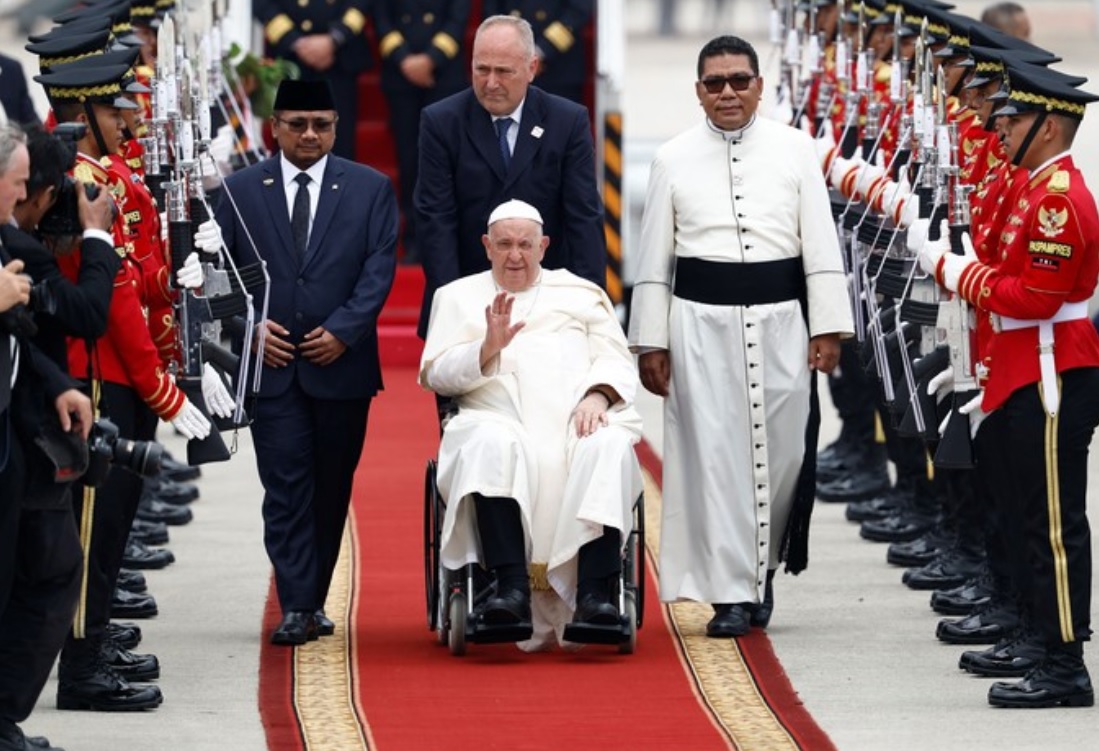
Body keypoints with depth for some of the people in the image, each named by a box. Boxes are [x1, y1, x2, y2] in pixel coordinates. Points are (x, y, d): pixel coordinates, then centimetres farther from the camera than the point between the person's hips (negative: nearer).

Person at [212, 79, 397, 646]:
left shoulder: (370, 189, 6)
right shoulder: (240, 190, 7)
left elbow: (379, 269, 0)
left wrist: (343, 330, -12)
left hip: (341, 362, 1)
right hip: (270, 364, -1)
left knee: (331, 488, 7)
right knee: (286, 486, -8)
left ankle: (313, 599, 18)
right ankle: (296, 607, -11)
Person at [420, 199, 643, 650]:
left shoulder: (581, 294, 28)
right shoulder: (459, 297, 25)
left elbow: (617, 362, 16)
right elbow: (434, 374, 11)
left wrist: (597, 395, -6)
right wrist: (488, 347, -7)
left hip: (579, 421, 1)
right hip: (499, 419, -1)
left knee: (609, 447, -35)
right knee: (492, 445, -38)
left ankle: (595, 596, -44)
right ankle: (511, 589, -47)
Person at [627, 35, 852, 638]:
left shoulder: (794, 150, 4)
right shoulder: (675, 159, 5)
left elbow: (821, 245, 4)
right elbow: (654, 257, 8)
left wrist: (828, 328, -1)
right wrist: (651, 341, 4)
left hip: (779, 318, 0)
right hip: (701, 321, 0)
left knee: (781, 449, 3)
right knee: (713, 453, -5)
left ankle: (761, 569, 26)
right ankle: (731, 593, -2)